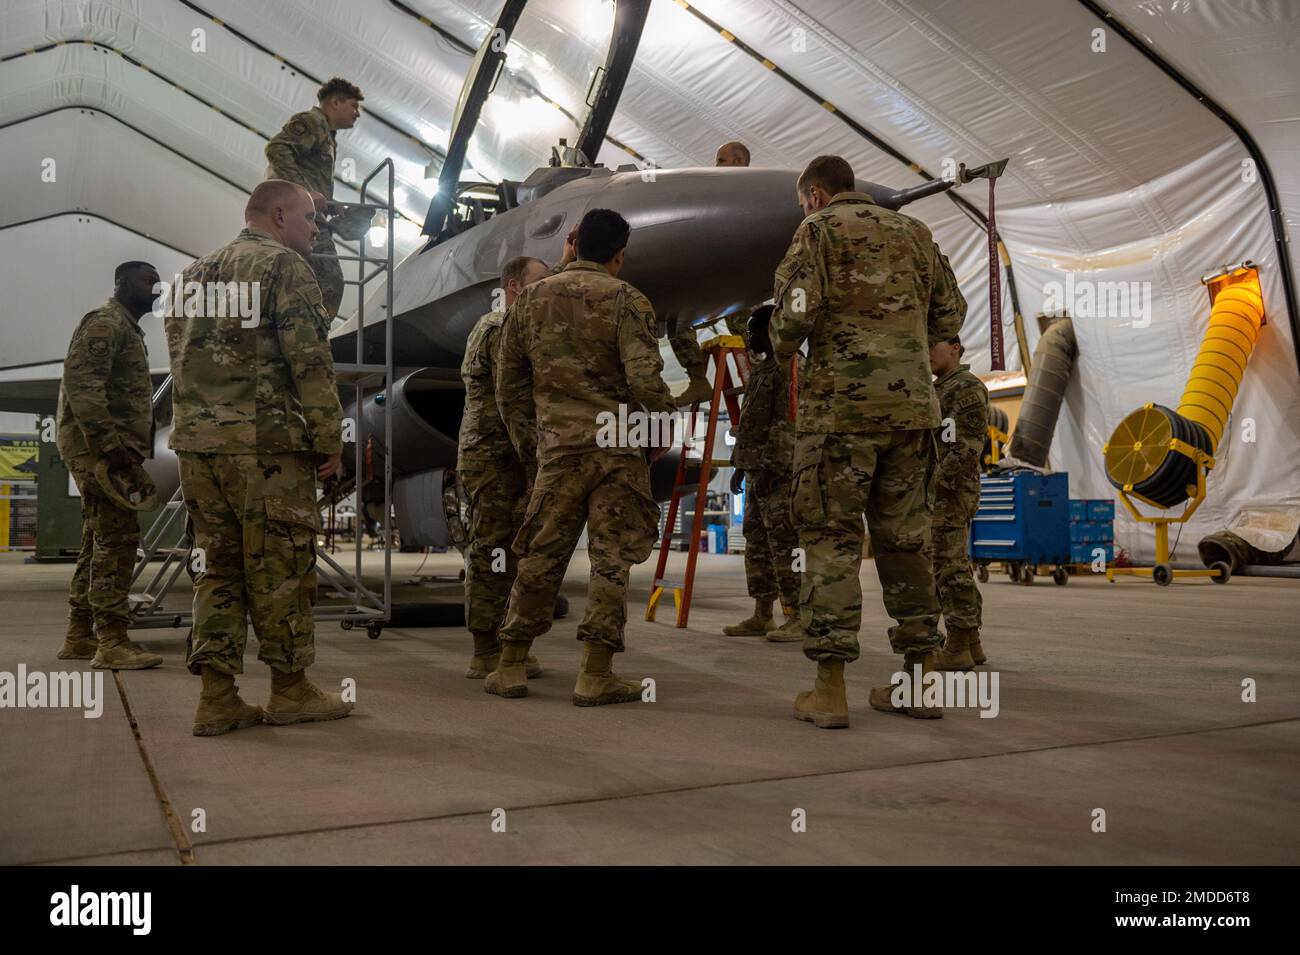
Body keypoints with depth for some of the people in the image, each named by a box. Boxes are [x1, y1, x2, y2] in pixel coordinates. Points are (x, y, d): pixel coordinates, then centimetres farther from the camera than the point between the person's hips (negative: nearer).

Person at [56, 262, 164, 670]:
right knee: (117, 541, -12)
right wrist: (108, 442, -26)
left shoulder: (127, 329, 24)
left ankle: (79, 636, 19)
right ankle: (112, 642, -11)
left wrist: (132, 449, 19)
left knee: (99, 542, 12)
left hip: (111, 450, 10)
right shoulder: (104, 323, -7)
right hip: (99, 448, -10)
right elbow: (80, 382, -20)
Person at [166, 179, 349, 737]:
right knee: (280, 567, 1)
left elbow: (181, 360, 19)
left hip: (198, 441, 7)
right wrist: (329, 438, -9)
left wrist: (198, 424, 21)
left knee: (217, 566, 9)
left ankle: (217, 699, 9)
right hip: (266, 440, -7)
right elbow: (309, 361, -12)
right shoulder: (284, 266, -3)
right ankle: (290, 691, 10)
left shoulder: (194, 274, 21)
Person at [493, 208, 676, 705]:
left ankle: (511, 667, 18)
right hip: (618, 445, -3)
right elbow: (644, 380, -12)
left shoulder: (530, 299, 12)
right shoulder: (625, 300, -2)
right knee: (611, 559, 3)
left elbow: (509, 383, 13)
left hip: (557, 445, 4)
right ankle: (595, 676, 5)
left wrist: (527, 443, 19)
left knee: (540, 556, 11)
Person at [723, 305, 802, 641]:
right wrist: (740, 465, 21)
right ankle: (762, 616, 17)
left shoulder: (788, 369, -9)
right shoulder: (761, 370, 21)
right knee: (757, 542, 11)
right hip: (756, 468, 10)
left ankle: (798, 619, -4)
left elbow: (787, 424, -18)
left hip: (777, 471, -10)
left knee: (783, 544, -9)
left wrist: (770, 469, -22)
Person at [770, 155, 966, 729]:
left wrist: (782, 348, 9)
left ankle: (830, 690, -2)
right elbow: (949, 315, 19)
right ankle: (920, 677, 16)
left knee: (830, 538, -1)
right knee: (905, 539, 11)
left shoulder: (820, 229, 2)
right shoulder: (913, 232, 19)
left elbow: (797, 311, -11)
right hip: (912, 403, 6)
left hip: (841, 403, -5)